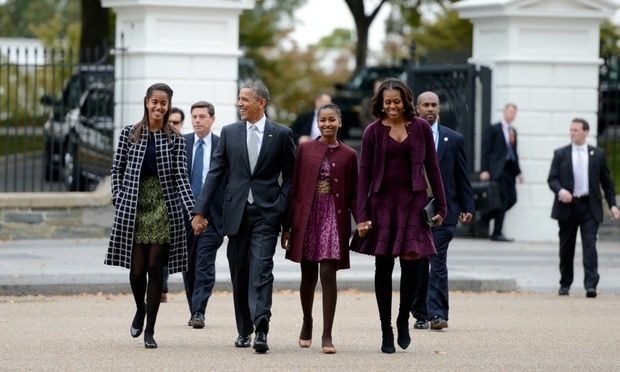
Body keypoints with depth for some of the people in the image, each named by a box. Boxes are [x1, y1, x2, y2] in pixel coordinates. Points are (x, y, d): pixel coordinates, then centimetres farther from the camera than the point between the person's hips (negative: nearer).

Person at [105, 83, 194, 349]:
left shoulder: (175, 139, 5)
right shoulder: (129, 134, 6)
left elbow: (181, 176, -1)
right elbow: (117, 169, 9)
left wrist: (191, 210, -13)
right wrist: (119, 201, -3)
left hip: (164, 209, 0)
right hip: (134, 207, 0)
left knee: (155, 267, -2)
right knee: (137, 267, -2)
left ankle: (150, 330, 4)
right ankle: (140, 309, 30)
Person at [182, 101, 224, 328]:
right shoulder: (181, 144, 6)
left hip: (211, 213, -3)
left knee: (205, 265, -10)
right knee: (188, 265, 9)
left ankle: (199, 312, -13)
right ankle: (193, 311, 20)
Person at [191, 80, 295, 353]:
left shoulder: (281, 134, 2)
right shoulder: (229, 133, 8)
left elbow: (290, 176, 4)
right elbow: (215, 174, 8)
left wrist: (282, 210, -6)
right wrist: (201, 210, 2)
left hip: (266, 213, -3)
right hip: (236, 213, 3)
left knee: (261, 271, -14)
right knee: (239, 276, 8)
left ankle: (261, 331, -21)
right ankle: (244, 331, 18)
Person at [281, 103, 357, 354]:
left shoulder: (348, 155, 4)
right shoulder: (305, 150, 5)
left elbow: (353, 194, 6)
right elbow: (294, 189, 5)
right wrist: (287, 226, 3)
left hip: (334, 219, -1)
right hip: (307, 217, 1)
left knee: (328, 274, -8)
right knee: (308, 275, 10)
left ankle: (327, 335, -6)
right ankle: (307, 323, 33)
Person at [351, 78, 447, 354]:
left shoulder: (420, 128, 4)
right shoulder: (373, 132, 2)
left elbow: (432, 168, 8)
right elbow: (364, 174, 1)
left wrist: (440, 207, 6)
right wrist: (361, 215, -5)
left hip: (413, 200, 0)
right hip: (382, 202, 0)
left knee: (410, 258, -11)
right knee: (383, 266, 1)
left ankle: (403, 320, 11)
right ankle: (386, 331, 8)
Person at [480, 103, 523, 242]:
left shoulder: (513, 131, 17)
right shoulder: (493, 129, -2)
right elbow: (486, 150, -6)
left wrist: (518, 171, 15)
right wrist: (484, 170, -13)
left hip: (509, 169, 7)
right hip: (498, 168, -7)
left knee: (512, 198, 1)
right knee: (503, 198, -9)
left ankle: (486, 217, 19)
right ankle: (497, 233, -2)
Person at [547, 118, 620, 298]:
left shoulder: (598, 154, 7)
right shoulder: (560, 154, 6)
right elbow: (552, 179, 2)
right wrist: (560, 190, -20)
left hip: (589, 207, -1)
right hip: (567, 207, 1)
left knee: (589, 244, -12)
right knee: (566, 248, 8)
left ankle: (591, 285, -18)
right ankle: (565, 284, 21)